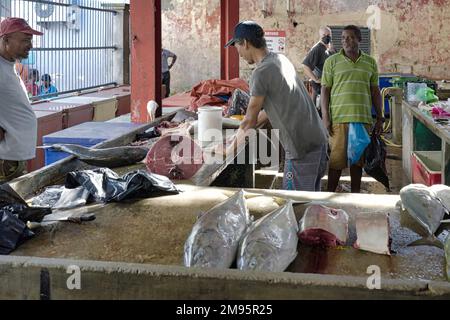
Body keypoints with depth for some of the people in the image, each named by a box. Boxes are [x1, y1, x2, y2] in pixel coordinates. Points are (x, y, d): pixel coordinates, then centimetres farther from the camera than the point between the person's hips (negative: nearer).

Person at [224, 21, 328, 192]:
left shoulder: (261, 73, -14)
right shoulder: (282, 59, 13)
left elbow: (250, 119, -7)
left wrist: (233, 146, 8)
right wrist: (246, 128, 27)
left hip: (302, 148, -9)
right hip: (319, 140, 9)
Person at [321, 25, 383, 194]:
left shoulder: (370, 63, 10)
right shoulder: (332, 61, 2)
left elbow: (375, 92, 14)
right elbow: (325, 90, 0)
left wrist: (380, 118, 10)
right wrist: (325, 118, -7)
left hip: (363, 118, 3)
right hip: (339, 118, -3)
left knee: (358, 159, 9)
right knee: (337, 159, -2)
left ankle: (355, 193, 21)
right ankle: (330, 193, 10)